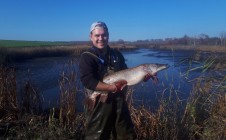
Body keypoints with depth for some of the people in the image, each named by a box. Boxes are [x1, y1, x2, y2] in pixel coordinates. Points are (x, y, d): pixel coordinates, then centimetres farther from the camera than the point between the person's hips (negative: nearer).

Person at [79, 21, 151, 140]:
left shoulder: (117, 54, 10)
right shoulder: (87, 57, -8)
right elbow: (88, 81, -21)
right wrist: (113, 88, -26)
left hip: (119, 101, 6)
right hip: (99, 104, -5)